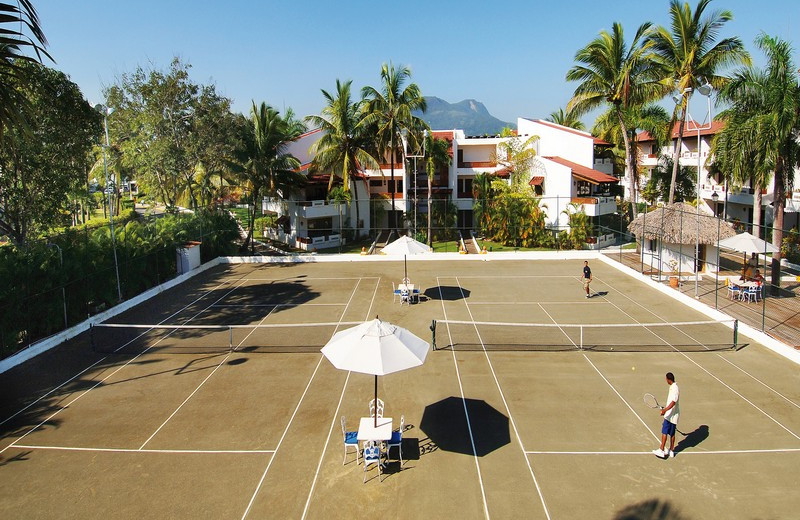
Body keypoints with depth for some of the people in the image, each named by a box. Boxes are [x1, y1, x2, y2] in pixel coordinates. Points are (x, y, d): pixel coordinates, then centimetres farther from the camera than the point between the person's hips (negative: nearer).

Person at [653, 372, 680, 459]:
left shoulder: (675, 388, -20)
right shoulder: (672, 387, 10)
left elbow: (673, 402, -30)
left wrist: (665, 410, -39)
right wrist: (665, 409, 33)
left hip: (671, 415, -10)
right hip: (671, 414, 10)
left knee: (664, 432, -7)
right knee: (671, 433, 14)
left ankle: (661, 451, -5)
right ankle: (671, 451, 22)